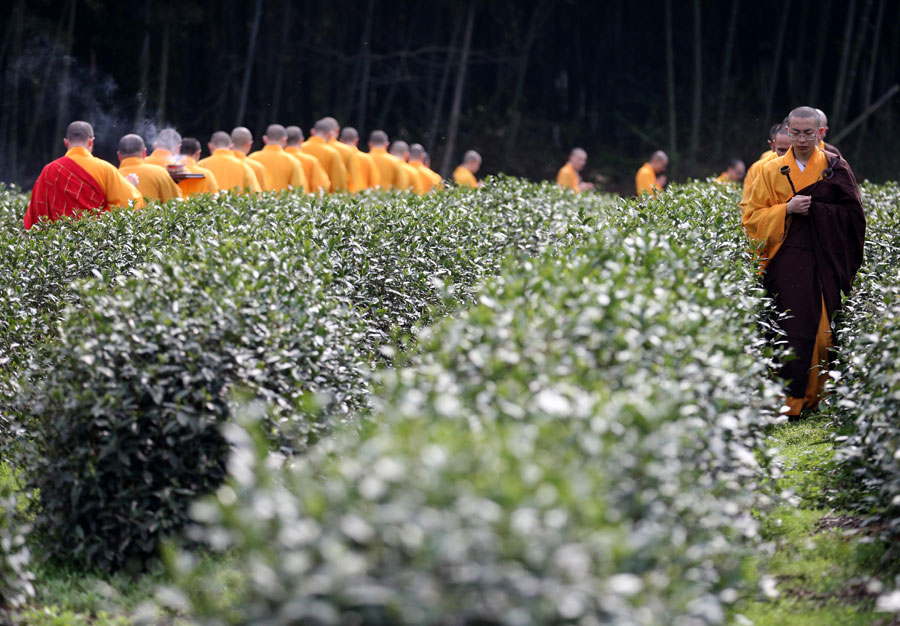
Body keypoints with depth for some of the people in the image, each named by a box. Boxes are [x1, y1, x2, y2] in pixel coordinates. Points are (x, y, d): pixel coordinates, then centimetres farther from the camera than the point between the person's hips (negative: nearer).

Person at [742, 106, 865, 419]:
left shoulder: (835, 167, 6)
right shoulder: (772, 171, 9)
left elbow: (852, 213, 1)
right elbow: (753, 217, 6)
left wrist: (813, 207, -11)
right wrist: (787, 209, -10)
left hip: (825, 261, 0)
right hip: (787, 261, 0)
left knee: (823, 328, -4)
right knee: (794, 328, -4)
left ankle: (816, 396, 1)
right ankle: (792, 397, 1)